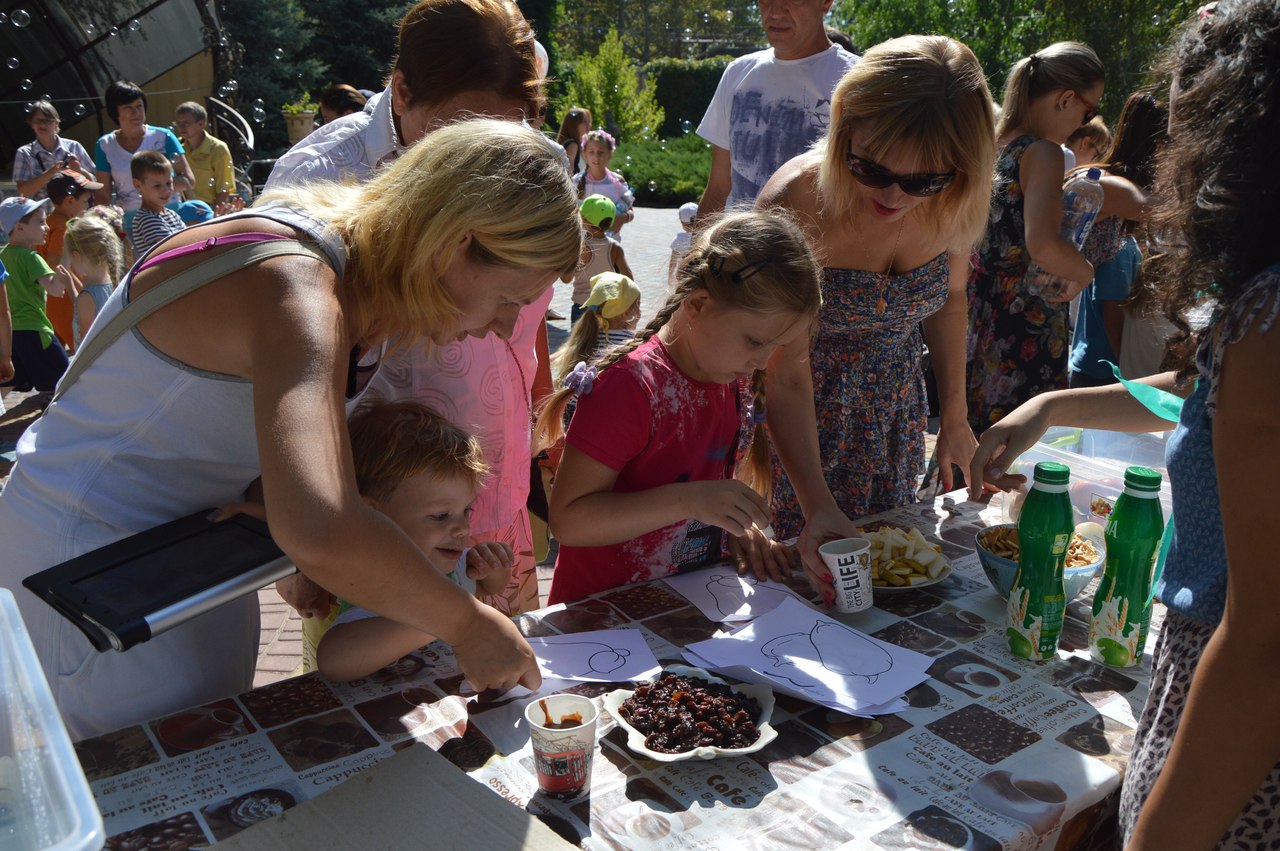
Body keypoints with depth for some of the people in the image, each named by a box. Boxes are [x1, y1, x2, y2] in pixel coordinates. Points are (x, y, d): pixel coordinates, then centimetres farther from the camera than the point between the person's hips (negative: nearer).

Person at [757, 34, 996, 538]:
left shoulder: (954, 201, -15)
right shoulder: (794, 205, -30)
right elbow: (786, 378, -27)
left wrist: (954, 419, 6)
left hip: (899, 413, 5)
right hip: (806, 419, -4)